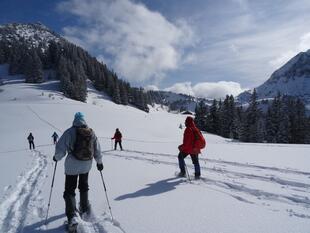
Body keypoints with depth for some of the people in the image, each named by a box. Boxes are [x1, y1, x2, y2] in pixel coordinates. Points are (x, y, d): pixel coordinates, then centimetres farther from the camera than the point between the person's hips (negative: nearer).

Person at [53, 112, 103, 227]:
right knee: (84, 187, 25)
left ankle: (72, 216, -1)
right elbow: (97, 150, 5)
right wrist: (99, 162, 18)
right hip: (86, 165, 4)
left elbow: (60, 148, -13)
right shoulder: (92, 133, -1)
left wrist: (56, 157, 7)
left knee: (69, 190, 8)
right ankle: (85, 208, 39)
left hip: (72, 165, -4)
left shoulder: (70, 132, -14)